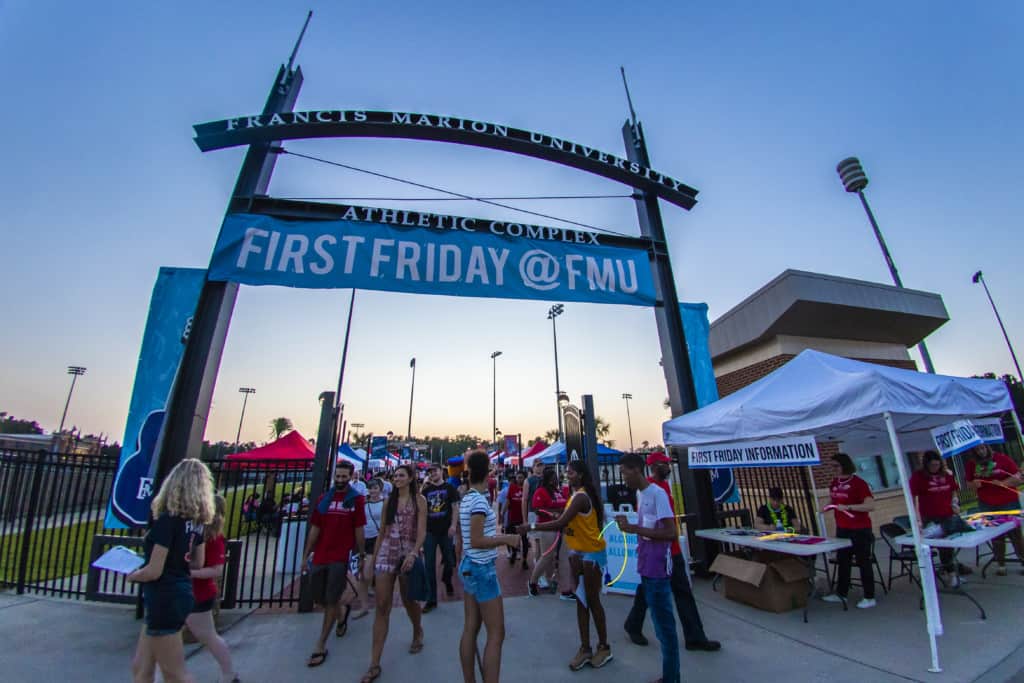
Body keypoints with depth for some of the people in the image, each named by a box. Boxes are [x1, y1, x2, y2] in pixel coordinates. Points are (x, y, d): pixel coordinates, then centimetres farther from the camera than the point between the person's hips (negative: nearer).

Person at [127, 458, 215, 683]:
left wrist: (132, 576, 2)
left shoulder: (168, 520, -21)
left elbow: (154, 571, -18)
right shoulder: (196, 521, 2)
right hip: (181, 593, 8)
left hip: (165, 598, -8)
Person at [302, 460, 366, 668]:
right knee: (319, 599, 15)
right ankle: (342, 611, 44)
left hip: (341, 557, -5)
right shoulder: (323, 499, 5)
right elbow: (314, 530, 9)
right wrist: (306, 556, 8)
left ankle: (321, 646, 19)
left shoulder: (356, 500, -6)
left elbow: (359, 531, -4)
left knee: (331, 601, 1)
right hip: (319, 557, 5)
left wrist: (362, 554, -2)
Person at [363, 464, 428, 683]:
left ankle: (417, 632, 45)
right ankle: (374, 664, 7)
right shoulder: (389, 501, 7)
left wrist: (413, 553, -23)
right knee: (382, 606, -1)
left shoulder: (419, 500, -4)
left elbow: (422, 531, -10)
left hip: (409, 553, -2)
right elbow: (382, 531, 12)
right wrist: (374, 557, 13)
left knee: (408, 600, 15)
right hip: (387, 553, 3)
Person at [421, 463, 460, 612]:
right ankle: (431, 599, 13)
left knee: (449, 560, 14)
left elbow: (455, 507, -5)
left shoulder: (449, 488, -1)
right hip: (429, 531, 2)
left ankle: (447, 581, 44)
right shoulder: (426, 490, 8)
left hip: (445, 530, -2)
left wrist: (453, 525, -14)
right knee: (429, 565, 3)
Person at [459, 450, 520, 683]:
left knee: (470, 630, 15)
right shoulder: (479, 500, -20)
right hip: (482, 568, -9)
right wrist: (506, 539, -17)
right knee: (496, 633, 1)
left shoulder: (466, 498, 7)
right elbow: (476, 541, -24)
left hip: (469, 566, 9)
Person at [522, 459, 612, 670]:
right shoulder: (575, 495, 8)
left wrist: (534, 526, -28)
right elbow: (567, 523, 5)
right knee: (580, 600, 13)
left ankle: (604, 647, 24)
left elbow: (561, 523, -30)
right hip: (577, 552, 9)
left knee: (592, 600, 5)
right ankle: (585, 649, 24)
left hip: (591, 553, -9)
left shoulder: (582, 496, -24)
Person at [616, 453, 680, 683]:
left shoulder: (657, 494, -18)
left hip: (657, 569, -9)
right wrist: (630, 525, 4)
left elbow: (670, 532, -22)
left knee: (664, 625, 4)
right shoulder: (639, 494, 9)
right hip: (647, 567, 9)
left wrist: (635, 529, -25)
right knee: (660, 623, 20)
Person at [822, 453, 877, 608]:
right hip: (842, 529, 7)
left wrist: (848, 507, -28)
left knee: (863, 562, 4)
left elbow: (870, 505, -22)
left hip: (860, 530, -7)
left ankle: (869, 598, 17)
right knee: (843, 561, 14)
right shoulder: (834, 483, 6)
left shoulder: (859, 483, -14)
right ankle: (841, 593, 24)